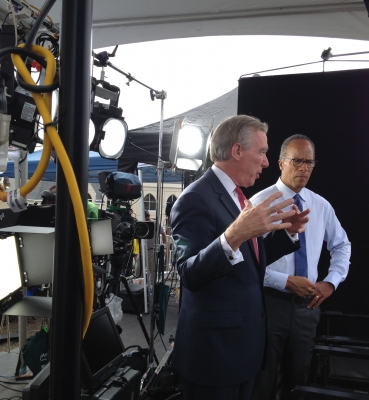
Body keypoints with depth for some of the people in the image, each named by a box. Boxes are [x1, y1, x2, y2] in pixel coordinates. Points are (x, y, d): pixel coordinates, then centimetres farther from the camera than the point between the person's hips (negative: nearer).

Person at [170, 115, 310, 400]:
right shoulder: (196, 199, -18)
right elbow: (190, 276, -27)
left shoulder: (237, 196, 10)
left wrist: (285, 232, 3)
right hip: (215, 344, -9)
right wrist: (232, 237, -41)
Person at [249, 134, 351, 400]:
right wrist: (286, 281, -21)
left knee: (298, 378, 20)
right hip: (270, 302, -5)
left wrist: (331, 282, 5)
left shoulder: (322, 206, 5)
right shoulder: (260, 203, -11)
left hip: (307, 305, 5)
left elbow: (342, 245, 19)